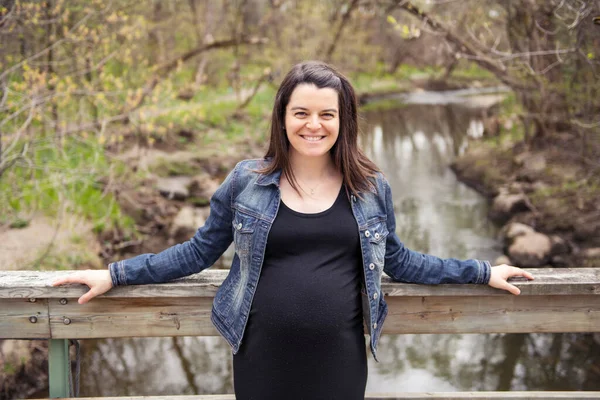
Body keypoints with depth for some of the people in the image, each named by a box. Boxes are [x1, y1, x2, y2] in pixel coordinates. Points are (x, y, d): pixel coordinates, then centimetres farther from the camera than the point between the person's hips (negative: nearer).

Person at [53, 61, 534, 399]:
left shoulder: (372, 188, 2)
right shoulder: (246, 181, -2)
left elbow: (398, 261, 13)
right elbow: (198, 251, 7)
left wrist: (481, 272, 13)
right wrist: (116, 274, 4)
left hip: (339, 359, 1)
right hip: (263, 357, 0)